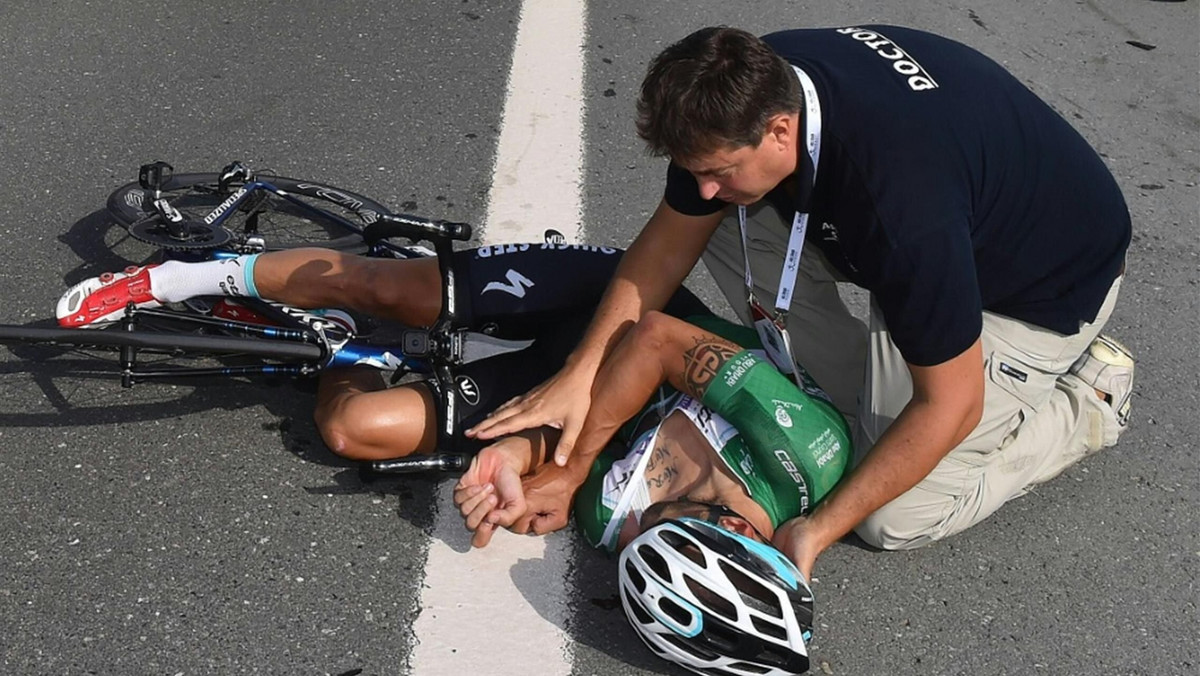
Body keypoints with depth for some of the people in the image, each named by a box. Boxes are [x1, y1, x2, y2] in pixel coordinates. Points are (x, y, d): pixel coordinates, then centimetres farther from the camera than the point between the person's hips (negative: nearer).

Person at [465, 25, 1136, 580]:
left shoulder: (902, 202, -43)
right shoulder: (751, 88, -21)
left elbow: (949, 404, -31)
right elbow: (666, 247, -10)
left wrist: (818, 530, -28)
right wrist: (578, 376, -16)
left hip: (1051, 280, -7)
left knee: (898, 516, -11)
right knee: (727, 226, -11)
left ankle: (1091, 397, 9)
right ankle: (872, 394, 4)